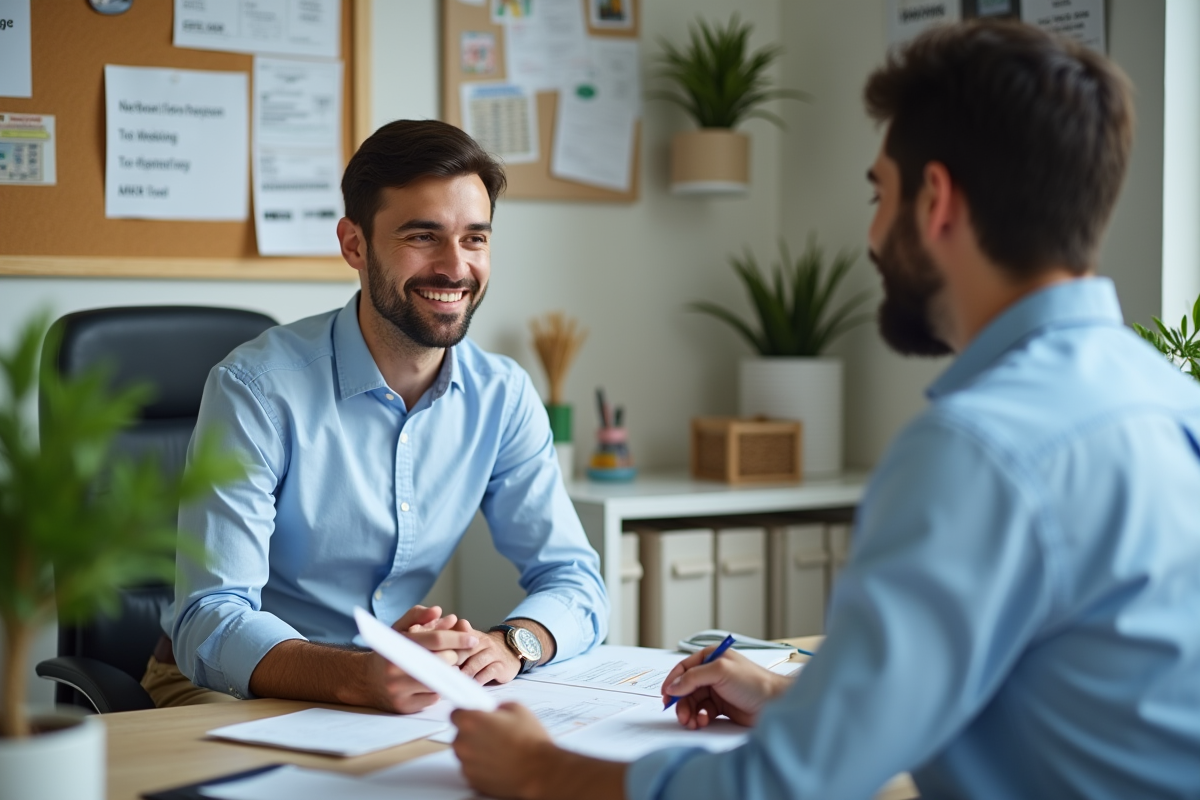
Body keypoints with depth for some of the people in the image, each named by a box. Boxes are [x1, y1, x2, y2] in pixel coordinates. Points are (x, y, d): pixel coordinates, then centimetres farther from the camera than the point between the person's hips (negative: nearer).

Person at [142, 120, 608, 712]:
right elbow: (210, 626, -24)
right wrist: (359, 677, -43)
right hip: (232, 687, -4)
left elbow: (574, 580, -1)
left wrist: (509, 644, -25)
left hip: (408, 686, 4)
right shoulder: (258, 390, -19)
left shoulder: (503, 396, -2)